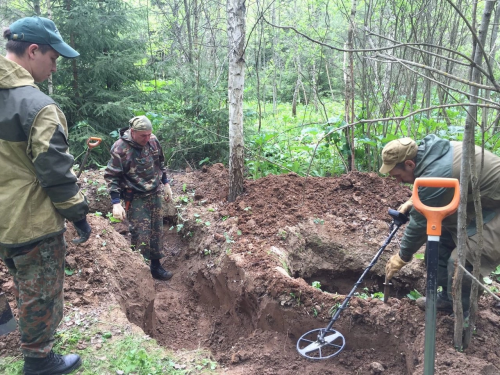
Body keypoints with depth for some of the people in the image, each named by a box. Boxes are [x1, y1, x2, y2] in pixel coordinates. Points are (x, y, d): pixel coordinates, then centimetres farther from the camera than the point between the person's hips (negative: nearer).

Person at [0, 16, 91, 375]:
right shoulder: (36, 105, -22)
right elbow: (55, 171, -21)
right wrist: (79, 214, -9)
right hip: (33, 222, -9)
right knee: (42, 294, 10)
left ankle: (32, 337, 49)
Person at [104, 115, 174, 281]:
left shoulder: (153, 140, -3)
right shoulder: (120, 148, -19)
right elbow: (111, 176, -16)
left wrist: (166, 184, 16)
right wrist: (116, 203, -20)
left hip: (155, 194, 6)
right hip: (136, 198, -5)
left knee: (157, 232, 12)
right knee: (141, 235, -4)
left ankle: (156, 266, 28)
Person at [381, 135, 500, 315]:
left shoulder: (436, 174, -33)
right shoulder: (430, 151, -4)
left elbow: (420, 222, -22)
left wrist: (402, 257, -8)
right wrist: (413, 201, 1)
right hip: (478, 204, 10)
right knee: (442, 242, 12)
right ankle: (447, 298, 26)